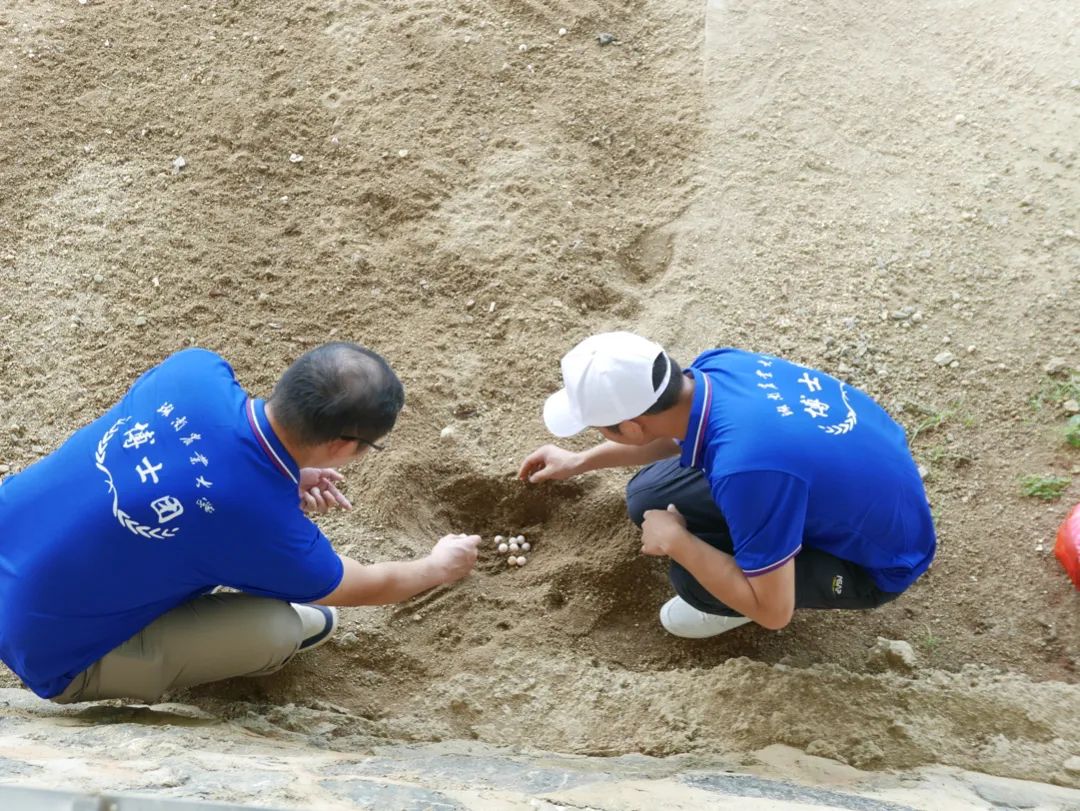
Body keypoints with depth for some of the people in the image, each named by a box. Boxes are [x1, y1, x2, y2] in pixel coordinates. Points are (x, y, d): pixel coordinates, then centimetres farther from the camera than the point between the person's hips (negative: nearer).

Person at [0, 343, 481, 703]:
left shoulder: (197, 370, -16)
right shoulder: (265, 523, -27)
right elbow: (368, 588, -4)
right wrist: (439, 567, 15)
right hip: (51, 653, -6)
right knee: (276, 629, -14)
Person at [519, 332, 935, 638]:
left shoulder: (746, 467, -41)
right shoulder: (714, 365, -17)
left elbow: (773, 611, -29)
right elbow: (674, 429, 10)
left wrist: (675, 541, -20)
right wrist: (580, 461, 19)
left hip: (878, 556, -7)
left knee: (691, 578, -26)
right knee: (648, 499, -1)